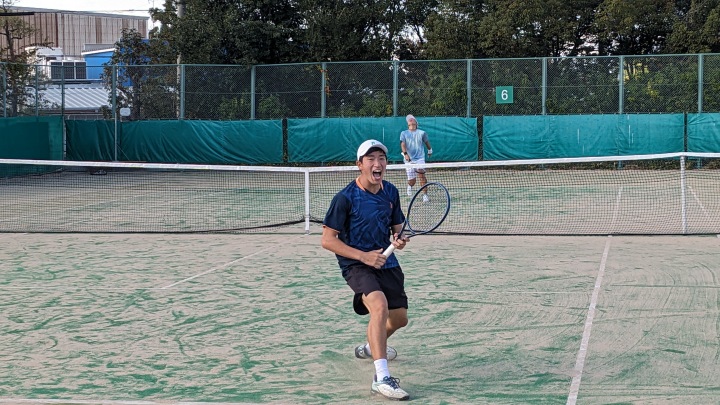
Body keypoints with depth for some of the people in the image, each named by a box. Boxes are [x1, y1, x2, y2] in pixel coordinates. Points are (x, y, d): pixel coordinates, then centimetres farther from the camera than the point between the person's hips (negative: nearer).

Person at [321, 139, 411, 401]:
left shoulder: (391, 192, 2)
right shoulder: (345, 198, -15)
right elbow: (328, 240, -14)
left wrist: (400, 239, -9)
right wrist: (364, 256, -22)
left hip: (386, 262, 7)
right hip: (356, 264, -7)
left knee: (399, 318, 16)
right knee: (380, 305, -32)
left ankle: (370, 347, 51)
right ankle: (382, 378, -35)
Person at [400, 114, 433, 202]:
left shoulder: (421, 133, 6)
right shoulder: (404, 133, 5)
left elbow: (426, 142, 24)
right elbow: (403, 144, -9)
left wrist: (430, 150, 39)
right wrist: (405, 154, -27)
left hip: (420, 158, 0)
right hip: (409, 159, 0)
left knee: (421, 174, -23)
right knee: (412, 181, -1)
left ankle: (424, 195, -17)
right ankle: (409, 186, 37)